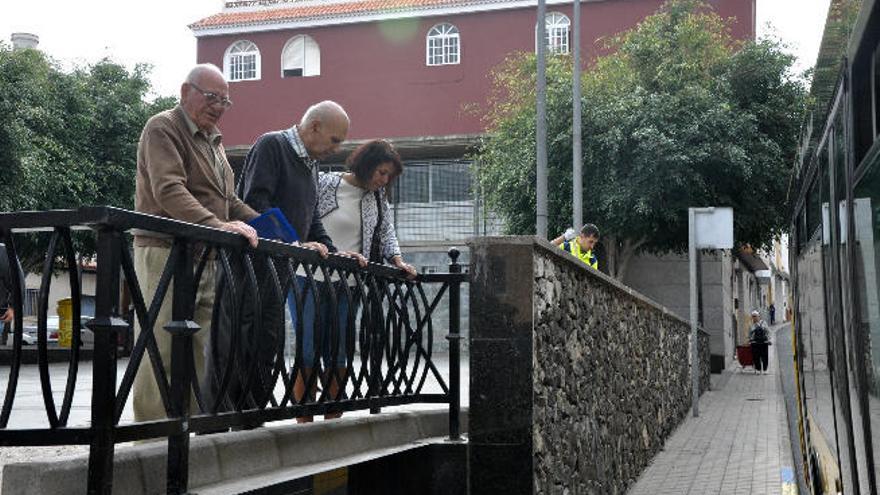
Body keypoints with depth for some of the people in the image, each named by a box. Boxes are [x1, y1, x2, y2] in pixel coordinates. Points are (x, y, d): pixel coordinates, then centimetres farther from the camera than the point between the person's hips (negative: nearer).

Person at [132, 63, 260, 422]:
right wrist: (217, 225, -30)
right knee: (163, 348, -9)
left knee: (198, 351, 7)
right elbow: (169, 190, -19)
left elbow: (228, 200, 25)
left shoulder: (213, 140, 23)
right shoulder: (163, 129, -4)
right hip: (166, 253, -8)